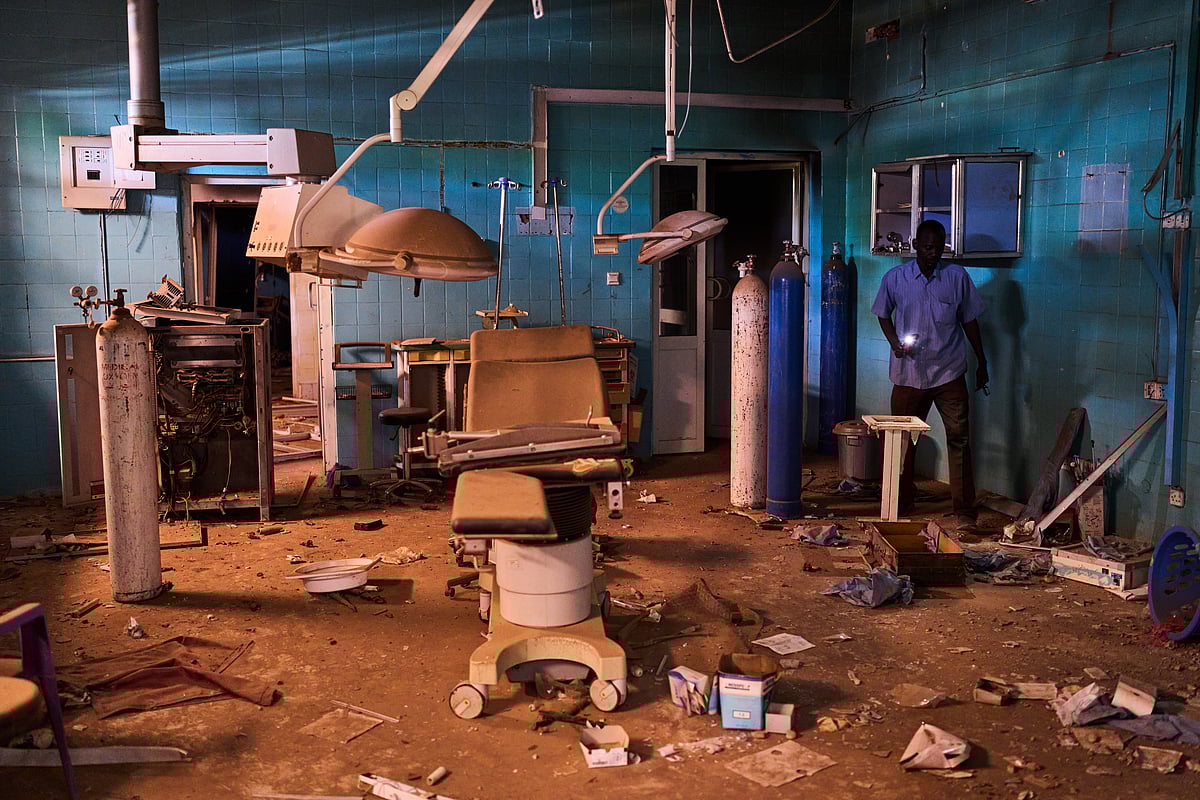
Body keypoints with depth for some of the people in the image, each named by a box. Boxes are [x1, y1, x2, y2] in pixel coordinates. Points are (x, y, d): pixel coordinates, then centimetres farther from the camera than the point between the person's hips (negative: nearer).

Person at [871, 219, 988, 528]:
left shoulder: (957, 276, -1)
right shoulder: (895, 277, -1)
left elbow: (969, 320, 7)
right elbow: (883, 313, 13)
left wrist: (982, 362, 10)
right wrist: (894, 341, -5)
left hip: (949, 373, -1)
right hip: (908, 373, 1)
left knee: (959, 438, -3)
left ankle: (964, 510, 3)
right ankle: (902, 504, 24)